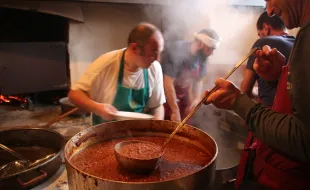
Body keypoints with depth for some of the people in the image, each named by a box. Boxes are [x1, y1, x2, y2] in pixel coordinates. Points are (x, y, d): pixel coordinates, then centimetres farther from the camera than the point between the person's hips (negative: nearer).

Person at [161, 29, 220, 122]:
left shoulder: (202, 57, -6)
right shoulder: (177, 51, -28)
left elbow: (198, 80, 8)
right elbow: (168, 83, -29)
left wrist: (196, 99, -7)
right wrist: (175, 111, -27)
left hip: (183, 94, 7)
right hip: (166, 93, -6)